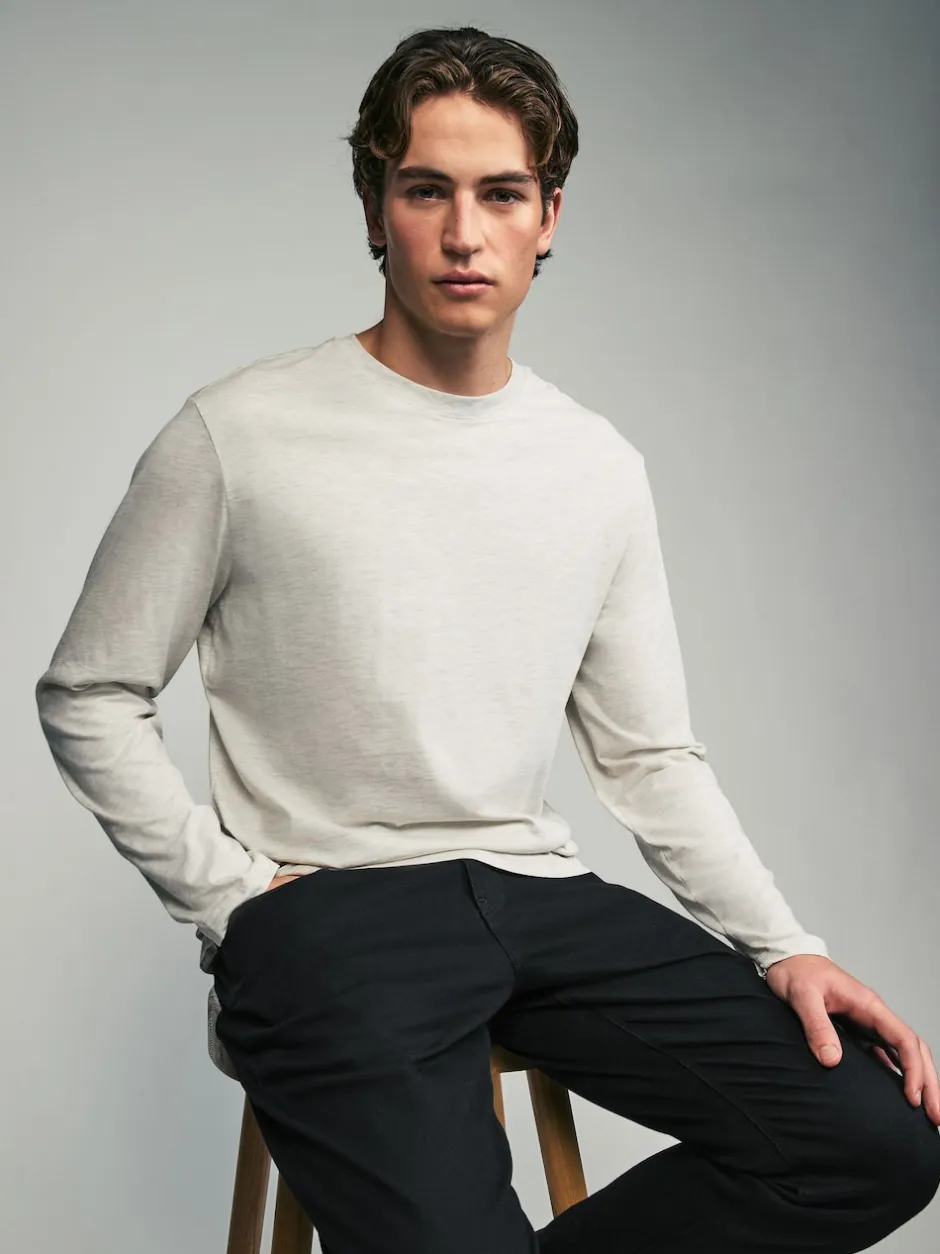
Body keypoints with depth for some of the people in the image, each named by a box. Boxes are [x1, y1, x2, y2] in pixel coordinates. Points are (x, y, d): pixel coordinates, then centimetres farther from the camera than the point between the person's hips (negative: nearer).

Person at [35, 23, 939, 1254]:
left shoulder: (602, 468, 10)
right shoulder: (240, 435, -3)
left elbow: (652, 757, 13)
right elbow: (89, 700, 4)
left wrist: (785, 947, 1)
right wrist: (233, 897, -5)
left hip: (538, 889, 5)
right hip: (328, 907, -4)